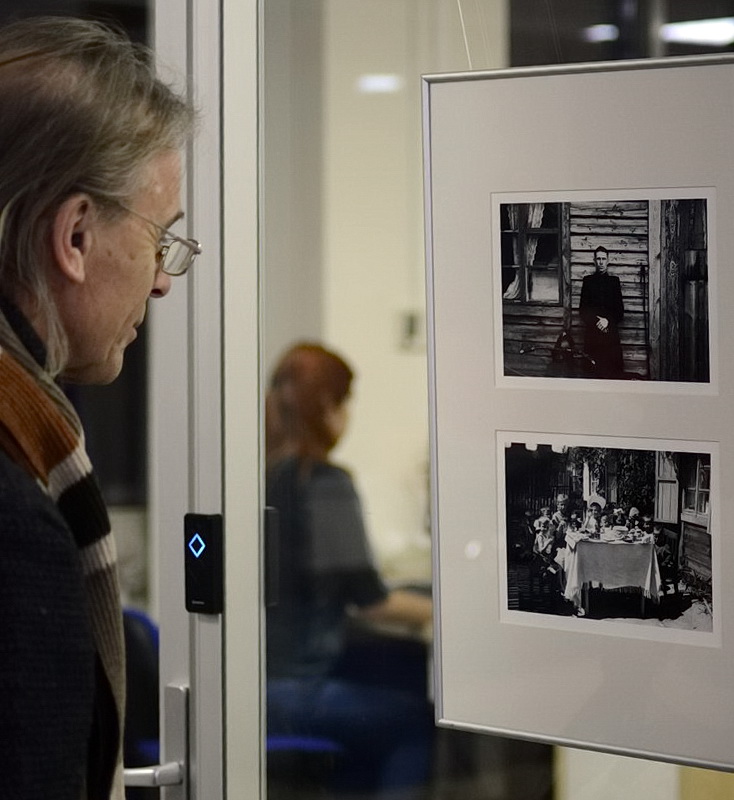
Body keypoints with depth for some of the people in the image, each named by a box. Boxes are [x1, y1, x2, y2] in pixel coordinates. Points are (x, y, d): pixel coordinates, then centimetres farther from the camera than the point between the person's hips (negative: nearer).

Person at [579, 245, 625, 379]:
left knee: (614, 367, -10)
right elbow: (582, 309, 7)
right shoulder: (588, 280, 11)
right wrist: (596, 321, -7)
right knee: (594, 371, -9)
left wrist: (608, 321, -8)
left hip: (611, 331, 0)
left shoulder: (614, 281, 11)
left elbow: (620, 310, 8)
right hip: (591, 331, 0)